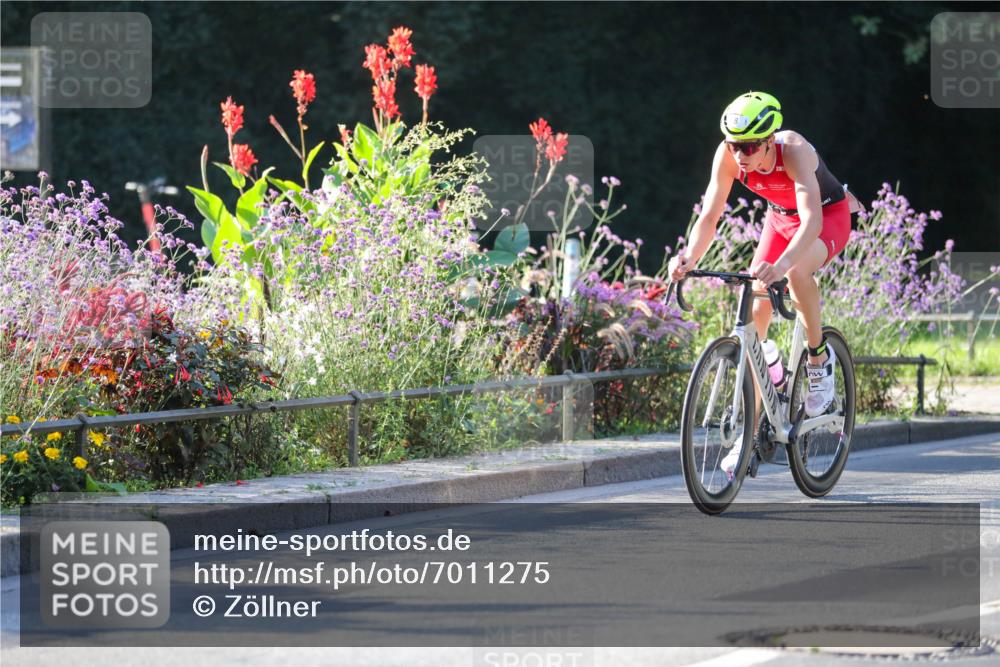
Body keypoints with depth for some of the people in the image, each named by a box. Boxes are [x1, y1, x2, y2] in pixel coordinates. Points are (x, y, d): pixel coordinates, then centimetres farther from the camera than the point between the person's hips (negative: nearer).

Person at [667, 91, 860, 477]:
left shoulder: (794, 151, -37)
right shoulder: (728, 156, -24)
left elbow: (812, 220, -48)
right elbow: (709, 217, -22)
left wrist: (780, 265, -64)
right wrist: (689, 259, -42)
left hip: (830, 217, -5)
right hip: (780, 218, 5)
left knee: (797, 271, -38)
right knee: (754, 315, -8)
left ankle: (819, 358, -13)